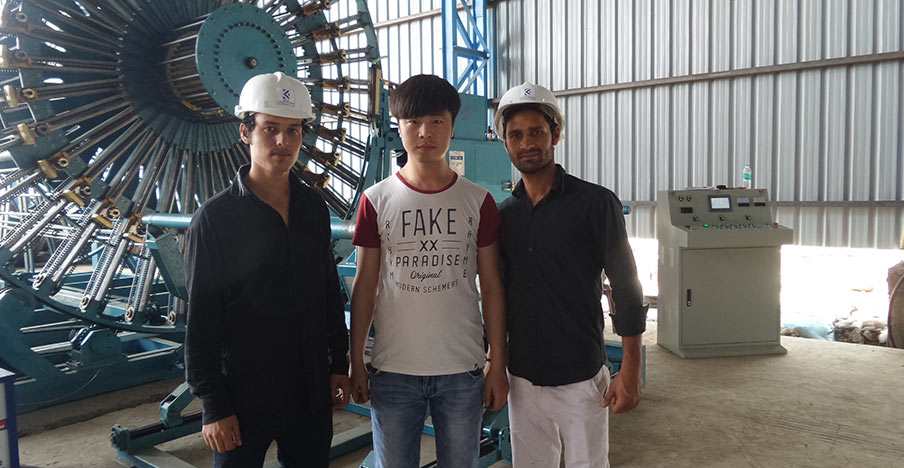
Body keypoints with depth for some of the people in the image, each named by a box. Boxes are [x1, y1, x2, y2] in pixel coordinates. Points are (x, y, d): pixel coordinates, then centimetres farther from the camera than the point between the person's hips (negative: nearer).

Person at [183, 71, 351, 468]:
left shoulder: (314, 208, 2)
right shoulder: (215, 218, -11)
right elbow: (201, 321, -10)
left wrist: (339, 364, 9)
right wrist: (214, 406, -10)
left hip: (312, 393, 4)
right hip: (246, 400, -4)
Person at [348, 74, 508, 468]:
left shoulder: (478, 202, 0)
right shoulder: (376, 200, -1)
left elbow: (491, 287, 3)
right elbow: (365, 285, 3)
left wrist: (498, 364, 2)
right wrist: (355, 362, 2)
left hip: (463, 369, 1)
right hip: (393, 370, 0)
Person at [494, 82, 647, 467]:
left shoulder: (596, 203, -9)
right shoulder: (502, 215, 5)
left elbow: (626, 290, -8)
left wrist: (630, 370, -10)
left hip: (580, 376, -4)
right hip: (522, 377, 4)